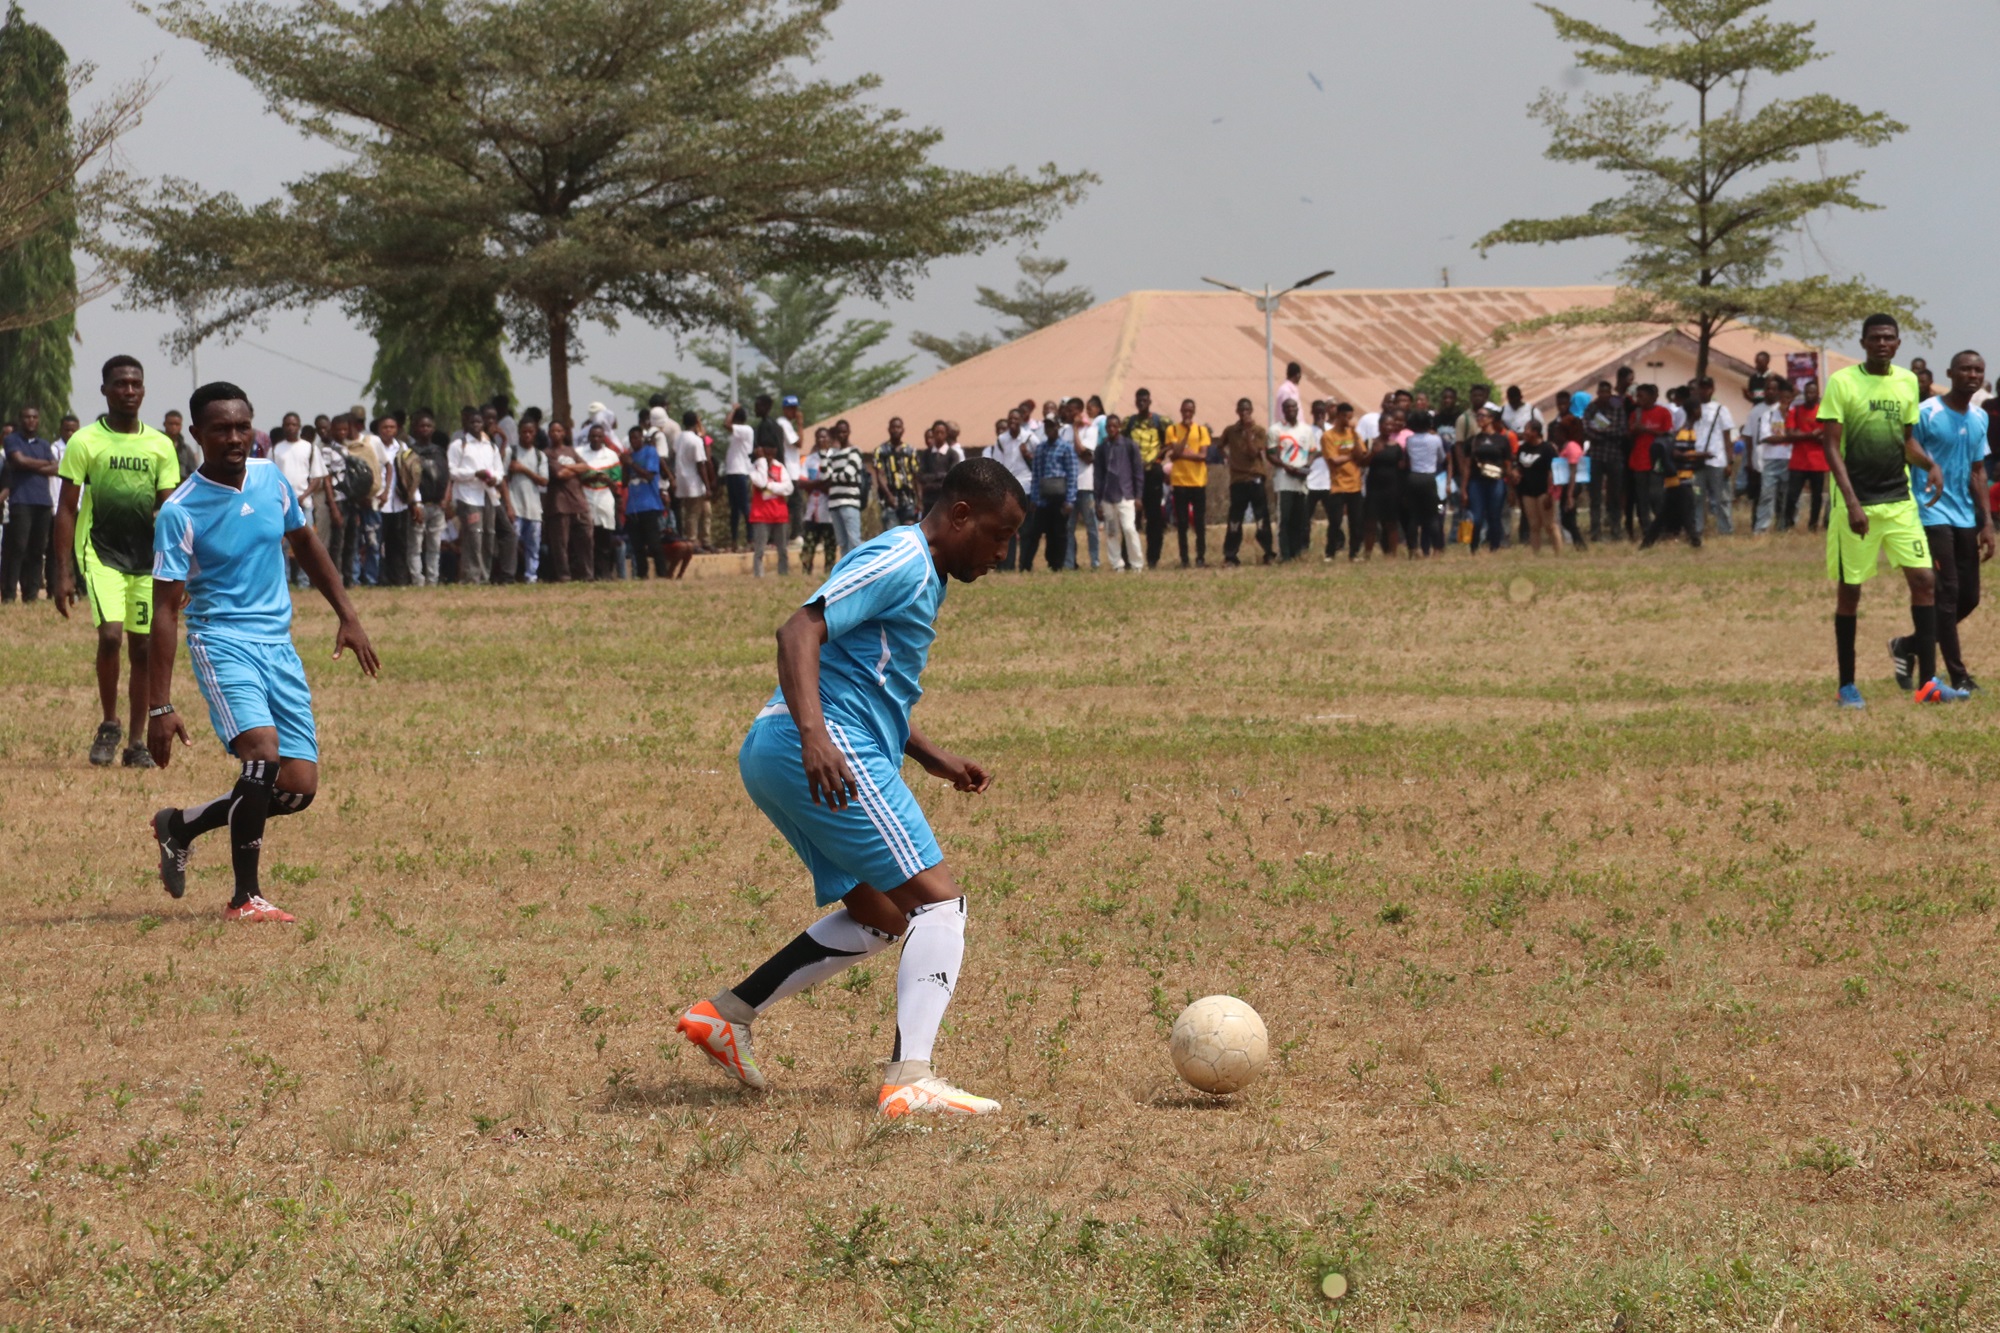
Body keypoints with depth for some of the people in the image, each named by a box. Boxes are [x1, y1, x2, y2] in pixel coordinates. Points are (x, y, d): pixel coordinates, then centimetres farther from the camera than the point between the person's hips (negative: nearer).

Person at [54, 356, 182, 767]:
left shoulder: (160, 445, 7)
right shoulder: (85, 442, -2)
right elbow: (66, 509, -2)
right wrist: (63, 573, -8)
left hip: (147, 559, 3)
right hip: (100, 553, -3)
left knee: (143, 648, 4)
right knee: (110, 634, -20)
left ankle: (136, 742, 13)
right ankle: (109, 725, 0)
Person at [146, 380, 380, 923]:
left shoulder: (270, 479, 4)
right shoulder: (180, 512, -12)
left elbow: (305, 544, 22)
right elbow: (166, 610, -12)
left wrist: (347, 616, 17)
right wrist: (160, 706, -15)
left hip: (279, 648, 6)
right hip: (223, 642, -6)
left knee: (299, 787, -1)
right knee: (263, 752, -28)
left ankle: (180, 826, 22)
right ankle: (245, 897, -15)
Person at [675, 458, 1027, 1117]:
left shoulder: (922, 576, 24)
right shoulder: (899, 561, -9)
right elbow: (800, 631, -21)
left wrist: (936, 759, 21)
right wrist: (814, 735, -34)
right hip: (830, 752, -11)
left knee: (880, 920, 18)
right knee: (940, 900, -12)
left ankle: (726, 1014, 17)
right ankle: (910, 1080, -24)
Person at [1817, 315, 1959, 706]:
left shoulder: (1907, 381, 8)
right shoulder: (1842, 382, -7)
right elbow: (1831, 446, -9)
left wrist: (1930, 464, -3)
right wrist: (1852, 503, -18)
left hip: (1900, 500, 4)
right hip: (1856, 503, -4)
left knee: (1924, 579, -5)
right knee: (1850, 589, 2)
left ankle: (1927, 680, -2)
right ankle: (1847, 685, 11)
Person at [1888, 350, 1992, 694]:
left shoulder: (1980, 418, 11)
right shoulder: (1927, 413, -10)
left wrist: (1987, 523, 11)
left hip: (1965, 519, 7)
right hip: (1933, 515, -7)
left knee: (1968, 597, 7)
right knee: (1947, 594, -9)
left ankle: (1909, 646, 26)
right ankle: (1959, 677, -5)